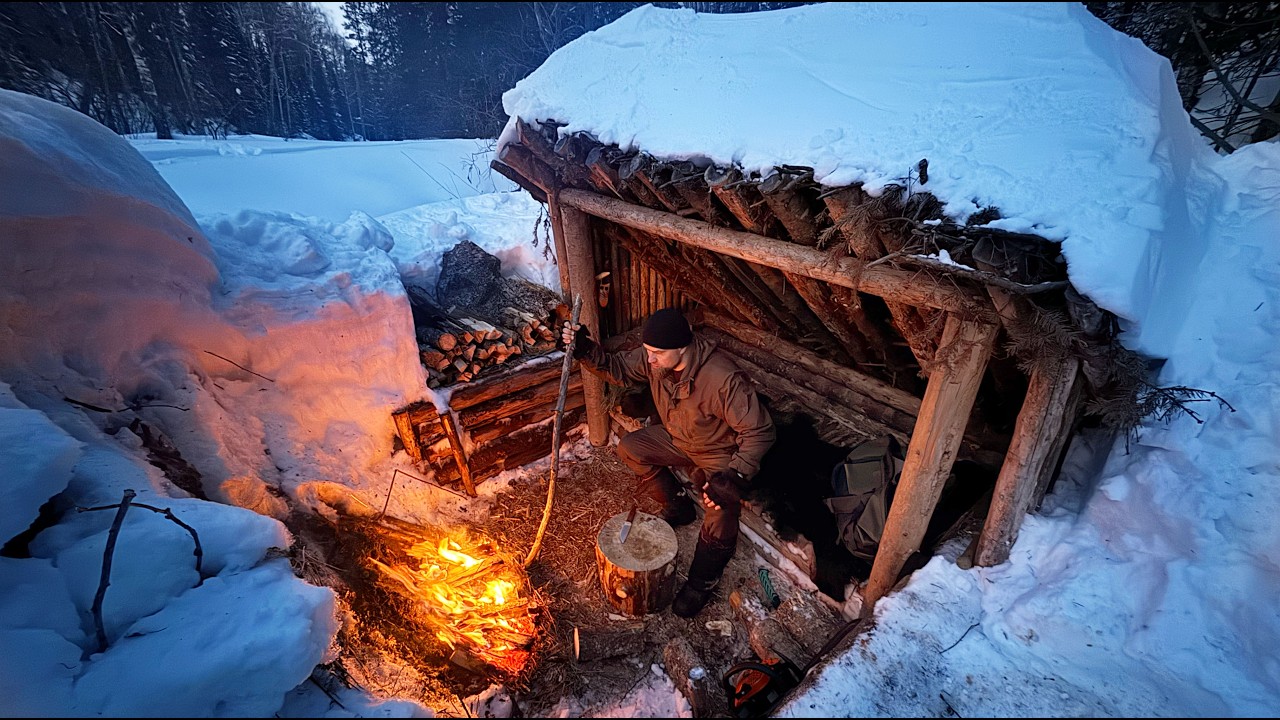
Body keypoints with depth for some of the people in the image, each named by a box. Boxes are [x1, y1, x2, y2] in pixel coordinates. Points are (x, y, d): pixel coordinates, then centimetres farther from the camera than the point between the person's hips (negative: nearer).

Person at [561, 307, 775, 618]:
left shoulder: (723, 379, -38)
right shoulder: (654, 357, -19)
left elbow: (760, 431, -32)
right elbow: (618, 368, -5)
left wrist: (734, 478, -40)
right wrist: (586, 350, -24)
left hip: (720, 452, -7)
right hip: (678, 439, 7)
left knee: (722, 506, -29)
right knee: (629, 448, 1)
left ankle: (703, 581, -1)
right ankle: (678, 507, 18)